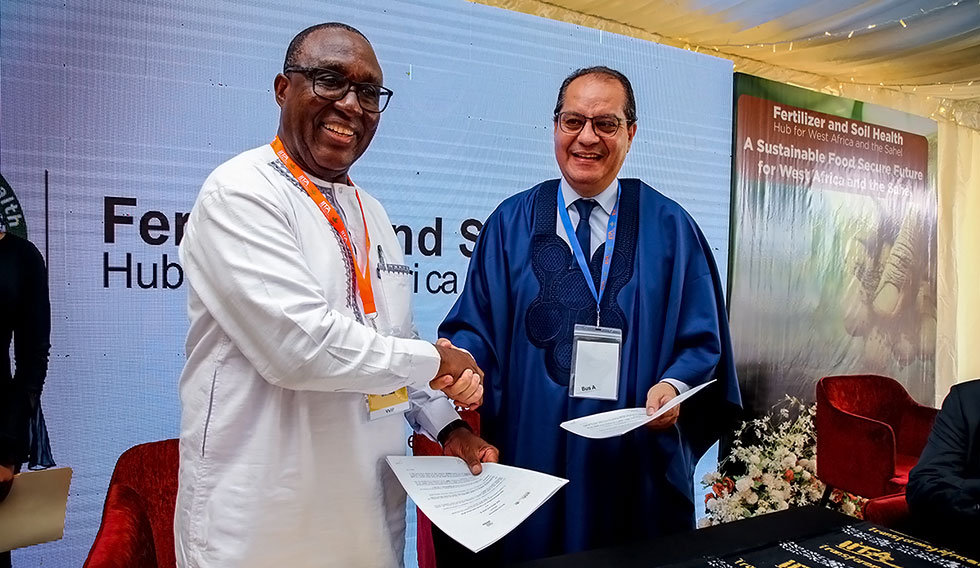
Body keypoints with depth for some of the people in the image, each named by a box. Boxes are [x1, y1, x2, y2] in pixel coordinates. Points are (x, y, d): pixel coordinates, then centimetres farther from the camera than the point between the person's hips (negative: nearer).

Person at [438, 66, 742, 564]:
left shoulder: (671, 229, 3)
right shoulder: (511, 224, 4)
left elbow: (701, 340, 4)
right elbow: (475, 324, 1)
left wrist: (674, 385, -15)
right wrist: (461, 363, -19)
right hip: (530, 456, 0)